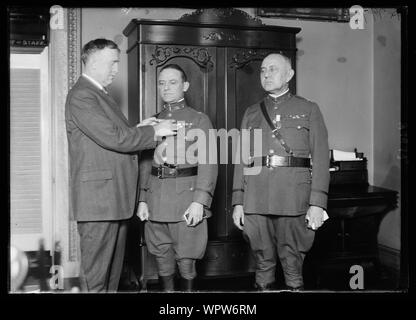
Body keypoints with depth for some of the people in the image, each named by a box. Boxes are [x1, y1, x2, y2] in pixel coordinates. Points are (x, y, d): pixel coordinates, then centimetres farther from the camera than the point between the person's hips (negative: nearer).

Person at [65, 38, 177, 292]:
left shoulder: (100, 95, 21)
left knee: (113, 273, 14)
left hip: (116, 200, 10)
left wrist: (140, 130, 7)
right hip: (98, 199, -10)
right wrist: (153, 131, -10)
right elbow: (112, 138, -20)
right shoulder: (82, 96, -11)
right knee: (96, 276, -2)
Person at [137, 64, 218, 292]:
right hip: (156, 200, 4)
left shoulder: (199, 120, 2)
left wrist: (199, 201, -15)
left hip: (187, 196, -4)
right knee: (162, 260, 11)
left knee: (186, 262, 0)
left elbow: (208, 163, -6)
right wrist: (142, 199, 6)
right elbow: (145, 163, 15)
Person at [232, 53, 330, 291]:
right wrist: (238, 201, 6)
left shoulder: (309, 110, 9)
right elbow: (241, 159, 14)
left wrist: (318, 203, -9)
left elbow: (320, 158, 1)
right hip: (255, 202, 3)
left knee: (293, 268, 0)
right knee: (263, 265, 8)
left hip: (294, 201, -3)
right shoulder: (251, 113, 18)